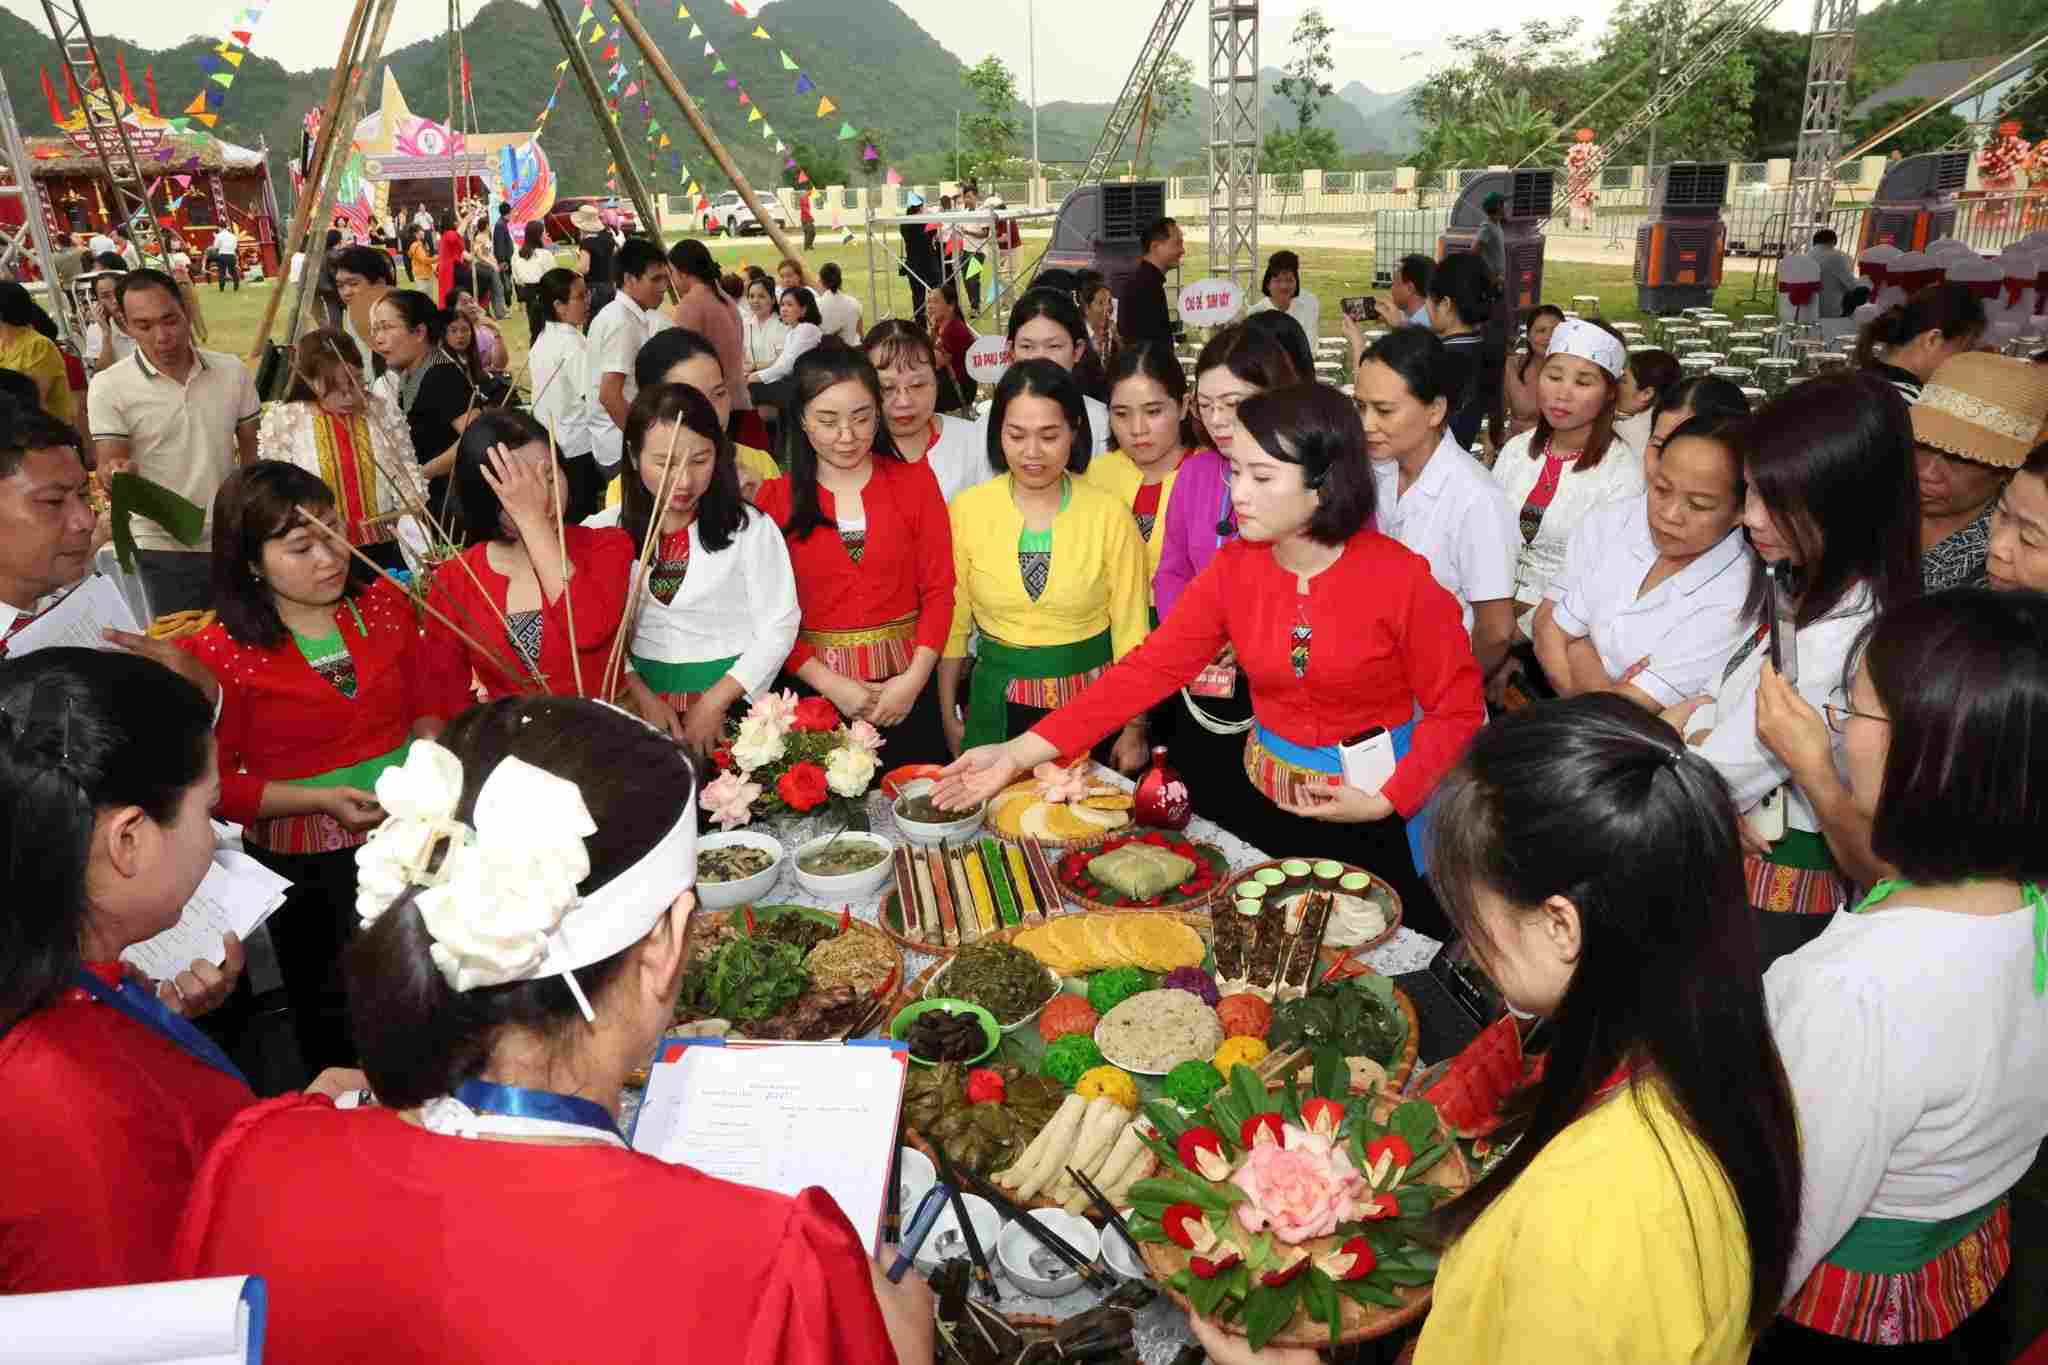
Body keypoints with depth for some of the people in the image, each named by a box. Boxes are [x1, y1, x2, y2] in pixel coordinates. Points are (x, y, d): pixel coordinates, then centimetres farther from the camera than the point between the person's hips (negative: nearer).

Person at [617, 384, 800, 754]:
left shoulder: (749, 528, -4)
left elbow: (779, 628, -4)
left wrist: (714, 701, -9)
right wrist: (641, 696, -9)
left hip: (733, 701, -2)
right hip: (644, 700, 2)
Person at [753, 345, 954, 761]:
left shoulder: (914, 481, 2)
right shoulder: (774, 498, -1)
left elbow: (938, 590, 0)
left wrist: (914, 679, -11)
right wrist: (831, 684, -12)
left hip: (906, 687, 1)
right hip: (817, 691, -1)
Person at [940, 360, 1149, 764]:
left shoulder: (1110, 514, -9)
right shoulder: (967, 509, -6)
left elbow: (1130, 629, -3)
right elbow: (952, 621, 3)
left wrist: (1135, 727, -2)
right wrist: (949, 715, 6)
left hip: (1091, 703, -1)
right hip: (997, 702, 1)